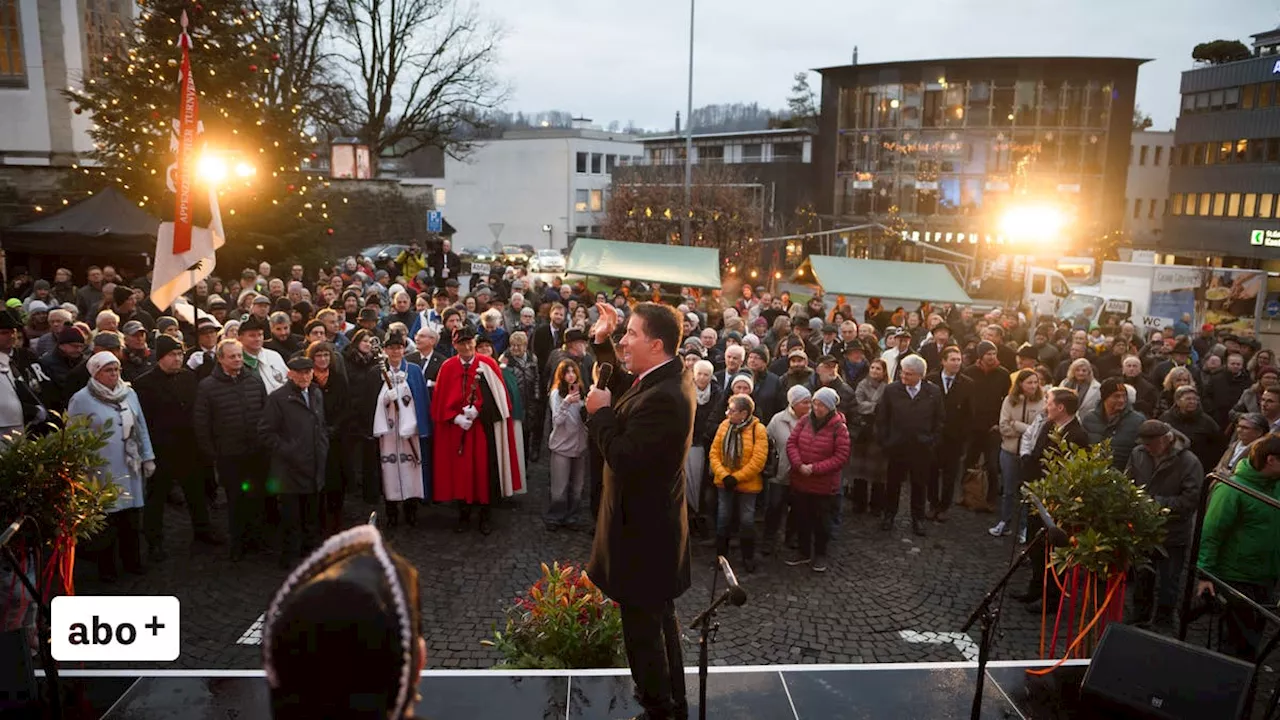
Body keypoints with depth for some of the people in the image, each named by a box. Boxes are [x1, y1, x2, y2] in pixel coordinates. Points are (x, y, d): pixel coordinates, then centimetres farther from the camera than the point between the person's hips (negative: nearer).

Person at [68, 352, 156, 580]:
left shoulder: (129, 393, 6)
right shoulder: (81, 399, -7)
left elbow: (141, 427, 11)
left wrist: (148, 457, 10)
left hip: (131, 467, 4)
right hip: (102, 471, -4)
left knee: (133, 516, 10)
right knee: (106, 519, 3)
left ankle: (132, 560, 26)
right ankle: (106, 566, 20)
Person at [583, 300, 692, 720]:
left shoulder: (662, 398, -30)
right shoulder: (667, 379, 2)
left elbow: (623, 458, -30)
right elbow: (622, 388, 19)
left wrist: (600, 412, -17)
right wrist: (603, 343, 10)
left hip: (643, 530, -11)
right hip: (653, 521, 11)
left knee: (643, 628, 5)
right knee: (660, 620, 25)